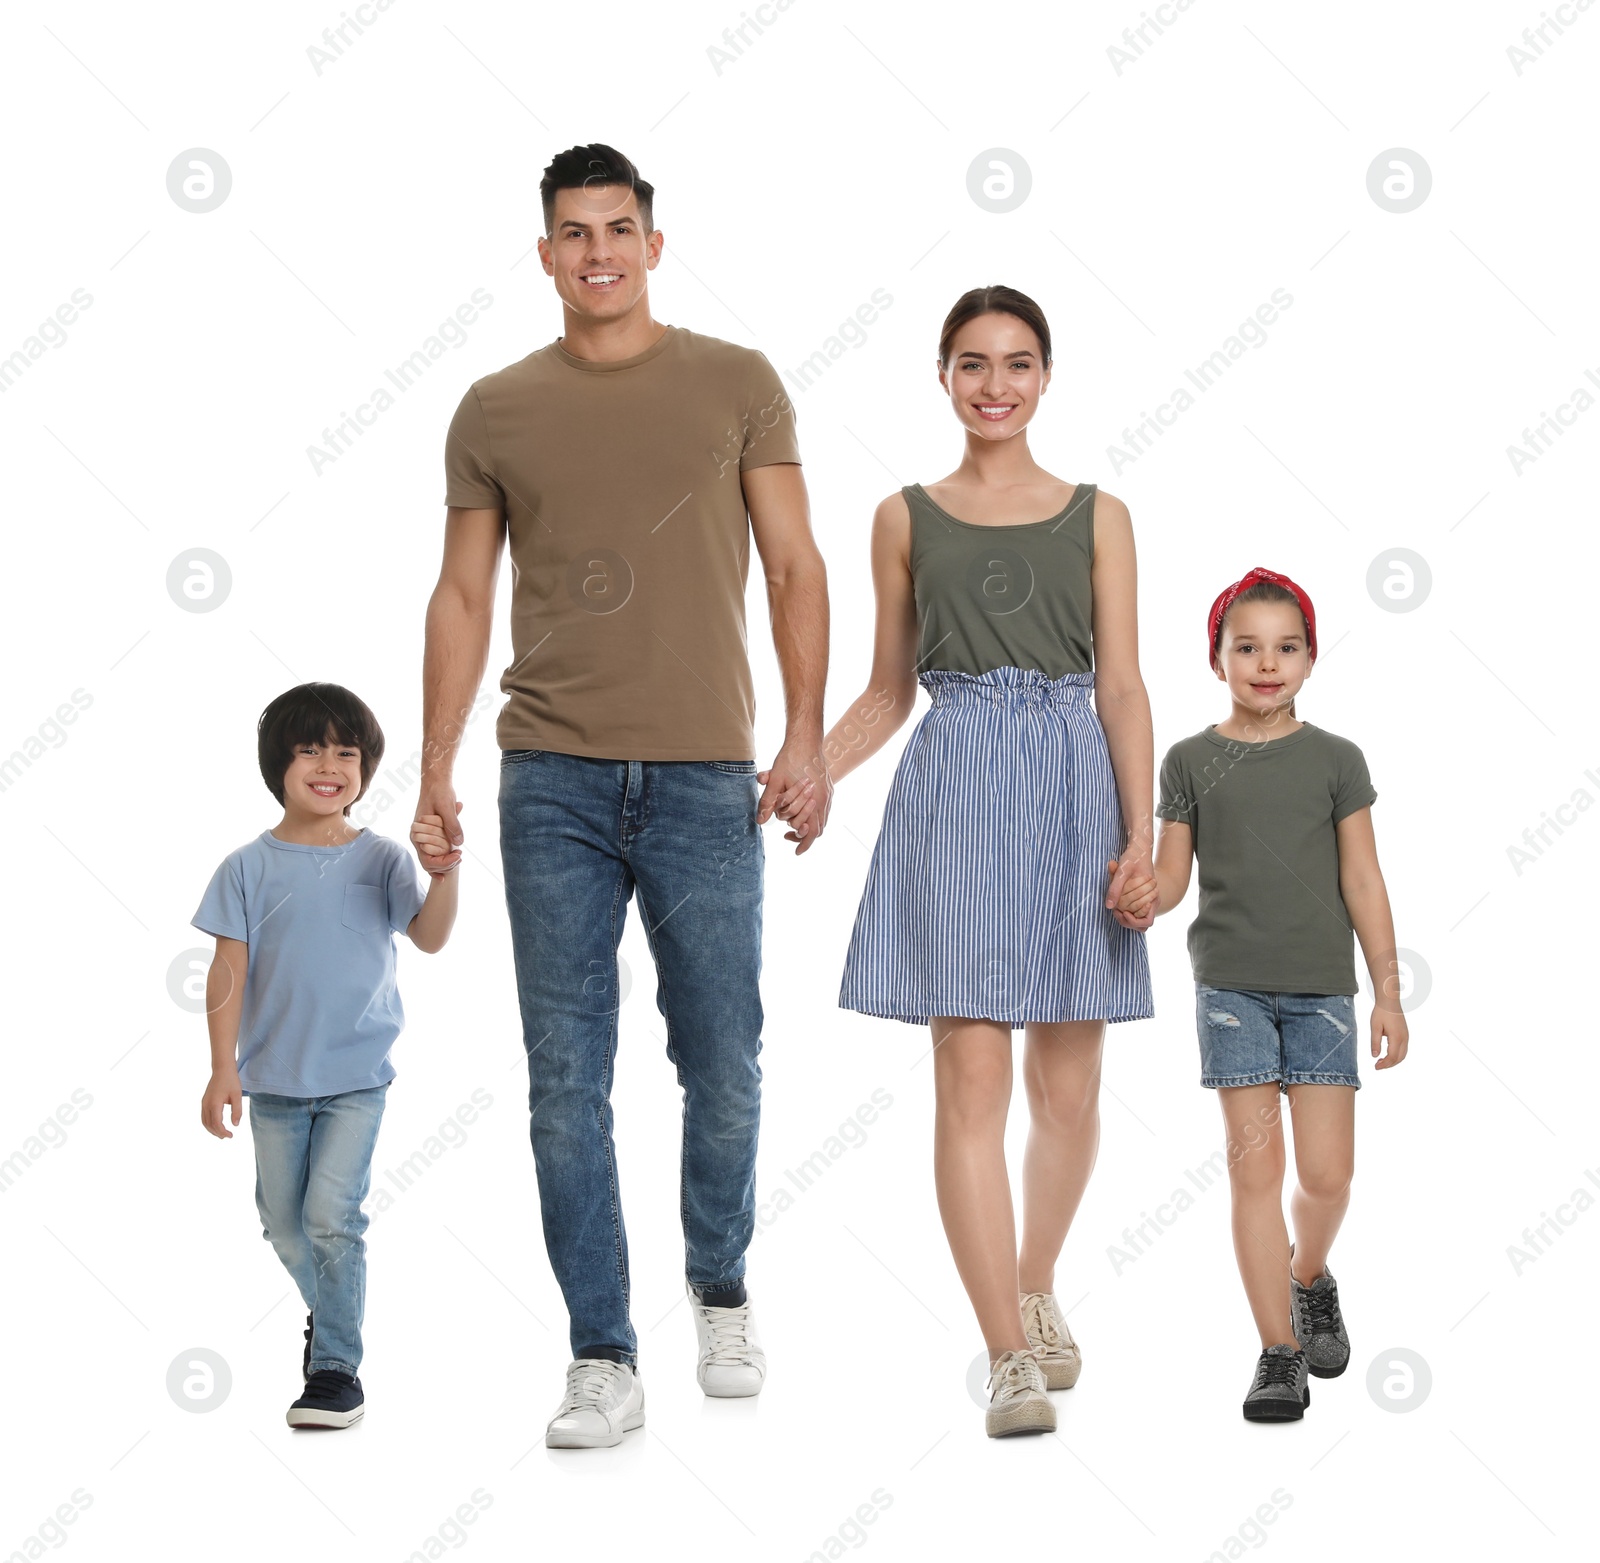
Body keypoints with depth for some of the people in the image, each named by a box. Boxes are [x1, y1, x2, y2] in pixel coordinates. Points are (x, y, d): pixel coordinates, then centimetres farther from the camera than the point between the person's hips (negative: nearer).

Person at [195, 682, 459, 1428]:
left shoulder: (380, 860, -2)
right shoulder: (249, 867, -2)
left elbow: (430, 938, -10)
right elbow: (229, 970, -2)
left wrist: (442, 873, -28)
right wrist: (223, 1068, -6)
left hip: (356, 1076, -2)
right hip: (275, 1075, 2)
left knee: (333, 1218, -13)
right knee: (284, 1225, 13)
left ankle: (337, 1366, -4)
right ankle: (330, 1317, 38)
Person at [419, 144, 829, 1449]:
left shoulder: (737, 386, 6)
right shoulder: (496, 410, 9)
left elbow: (795, 568, 5)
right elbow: (464, 594, 11)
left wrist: (807, 732, -5)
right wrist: (435, 767, 4)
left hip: (704, 778, -1)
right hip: (552, 781, 1)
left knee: (722, 1068, 6)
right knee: (567, 1079, 0)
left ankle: (721, 1293, 30)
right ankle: (603, 1357, 6)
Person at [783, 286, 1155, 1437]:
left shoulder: (1098, 516, 9)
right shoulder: (907, 519, 9)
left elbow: (1122, 687, 4)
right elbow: (888, 692, 13)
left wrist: (1141, 837, -5)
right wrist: (808, 775, -2)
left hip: (1073, 791, 1)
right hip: (955, 793, -1)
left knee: (1068, 1084, 7)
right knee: (973, 1077, -8)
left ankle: (1037, 1288, 32)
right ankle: (1010, 1356, -5)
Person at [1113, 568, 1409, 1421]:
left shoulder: (1335, 759, 4)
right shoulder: (1191, 761, 4)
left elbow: (1362, 880, 5)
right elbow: (1174, 872, 5)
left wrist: (1388, 990, 3)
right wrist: (1147, 895, -19)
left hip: (1321, 987, 0)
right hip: (1231, 986, 0)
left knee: (1326, 1172, -2)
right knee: (1255, 1165, -3)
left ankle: (1310, 1275, 31)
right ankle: (1279, 1351, 5)